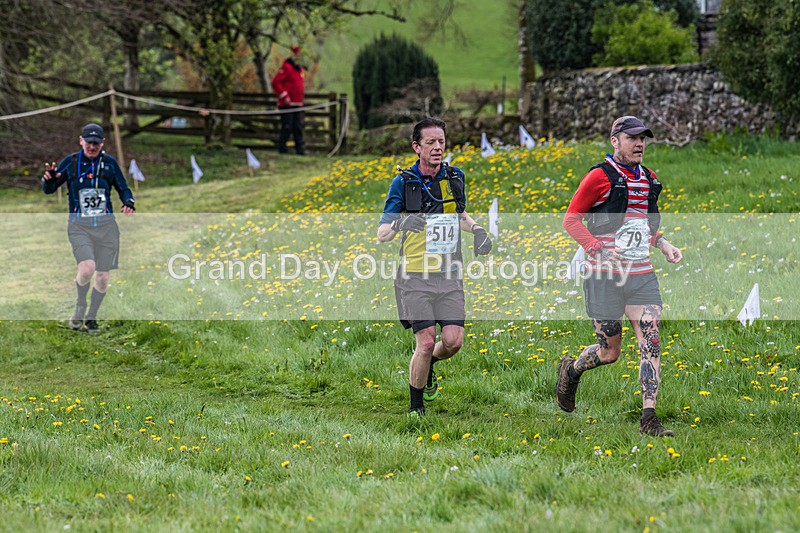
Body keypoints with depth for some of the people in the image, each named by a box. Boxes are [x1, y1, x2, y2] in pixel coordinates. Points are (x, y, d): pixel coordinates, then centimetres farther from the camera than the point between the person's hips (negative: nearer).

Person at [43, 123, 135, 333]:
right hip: (79, 225, -2)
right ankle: (80, 308, 4)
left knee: (102, 276, 3)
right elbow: (48, 189, 6)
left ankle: (91, 317, 25)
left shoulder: (110, 162, 4)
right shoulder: (70, 162, 1)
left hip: (106, 225, 2)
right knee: (87, 268, -23)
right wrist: (49, 178, -17)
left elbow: (123, 189, 15)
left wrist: (129, 203, -7)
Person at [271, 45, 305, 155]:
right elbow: (276, 83, -17)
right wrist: (284, 96, -17)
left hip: (298, 104, 8)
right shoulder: (286, 67, -10)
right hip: (287, 104, -8)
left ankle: (300, 149, 8)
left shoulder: (300, 69, 17)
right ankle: (282, 149, 1)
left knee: (298, 128, 7)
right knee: (287, 127, -6)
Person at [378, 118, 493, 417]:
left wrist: (476, 230, 6)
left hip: (449, 275, 4)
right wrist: (399, 224, -26)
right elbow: (381, 235, -5)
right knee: (426, 341, -12)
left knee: (453, 340, -6)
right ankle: (415, 407, 8)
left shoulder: (455, 178, 6)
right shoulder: (403, 182, -5)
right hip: (415, 277, -4)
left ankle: (428, 366, 30)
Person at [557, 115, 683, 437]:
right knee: (609, 352, 1)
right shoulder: (600, 177, -7)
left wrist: (664, 246, 10)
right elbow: (571, 219, -5)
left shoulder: (649, 179, 14)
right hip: (606, 277, -5)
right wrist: (598, 249, -18)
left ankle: (648, 419, -8)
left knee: (651, 342, -9)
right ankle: (571, 370, 34)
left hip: (642, 275, 5)